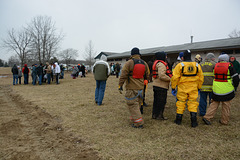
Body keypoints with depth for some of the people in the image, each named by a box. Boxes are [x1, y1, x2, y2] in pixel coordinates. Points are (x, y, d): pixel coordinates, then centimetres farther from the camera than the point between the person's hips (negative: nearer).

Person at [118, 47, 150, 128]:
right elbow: (147, 76, 17)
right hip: (141, 88, 7)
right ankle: (134, 119, 30)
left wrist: (120, 86, -5)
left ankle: (138, 123, 0)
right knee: (137, 105, 18)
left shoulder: (129, 63, -11)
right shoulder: (144, 63, 8)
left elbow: (123, 76, -12)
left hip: (131, 89, -6)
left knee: (133, 105, -1)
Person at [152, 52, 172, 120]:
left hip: (156, 85, 10)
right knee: (161, 101, 1)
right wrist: (170, 79, -14)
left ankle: (154, 114, 24)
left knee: (156, 101, 16)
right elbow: (162, 76, -26)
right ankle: (159, 115, 9)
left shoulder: (156, 63, 17)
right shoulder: (161, 64, -16)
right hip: (161, 86, -10)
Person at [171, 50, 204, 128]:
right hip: (193, 89, 2)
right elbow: (201, 78, 10)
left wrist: (173, 88, 0)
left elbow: (175, 78, -9)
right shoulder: (197, 65, 3)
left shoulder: (180, 65, -9)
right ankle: (194, 121, 7)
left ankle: (178, 120, 18)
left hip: (182, 88, -2)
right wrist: (199, 88, 20)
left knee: (180, 103, 8)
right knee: (193, 103, 7)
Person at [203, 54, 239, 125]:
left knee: (214, 104, 13)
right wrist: (234, 86, 9)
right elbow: (236, 78, -7)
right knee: (226, 106, 10)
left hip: (216, 88, 3)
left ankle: (207, 117, 4)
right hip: (227, 89, -3)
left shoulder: (215, 66, 2)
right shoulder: (229, 66, -9)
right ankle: (224, 121, 19)